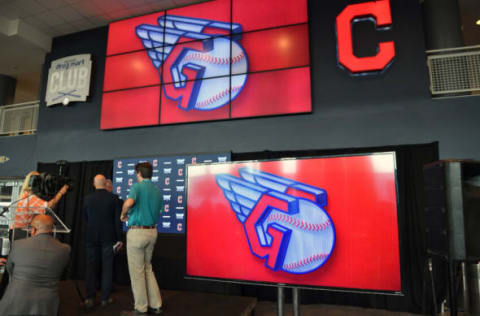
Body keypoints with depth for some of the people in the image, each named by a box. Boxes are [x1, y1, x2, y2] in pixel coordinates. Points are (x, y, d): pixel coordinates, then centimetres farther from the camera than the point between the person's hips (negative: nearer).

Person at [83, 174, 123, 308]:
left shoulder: (87, 198, -3)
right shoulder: (113, 198, -8)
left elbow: (85, 218, 9)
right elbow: (118, 220, -8)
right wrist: (119, 238, -1)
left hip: (92, 237, 2)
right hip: (108, 237, -1)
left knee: (91, 267, 11)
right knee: (107, 267, 7)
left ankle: (90, 298, 14)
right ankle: (105, 298, 13)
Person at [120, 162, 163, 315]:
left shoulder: (137, 186, -10)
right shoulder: (157, 191, 10)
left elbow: (129, 202, -31)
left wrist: (124, 214, -10)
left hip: (137, 232, -7)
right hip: (152, 231, 7)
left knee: (137, 271, 6)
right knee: (148, 268, 18)